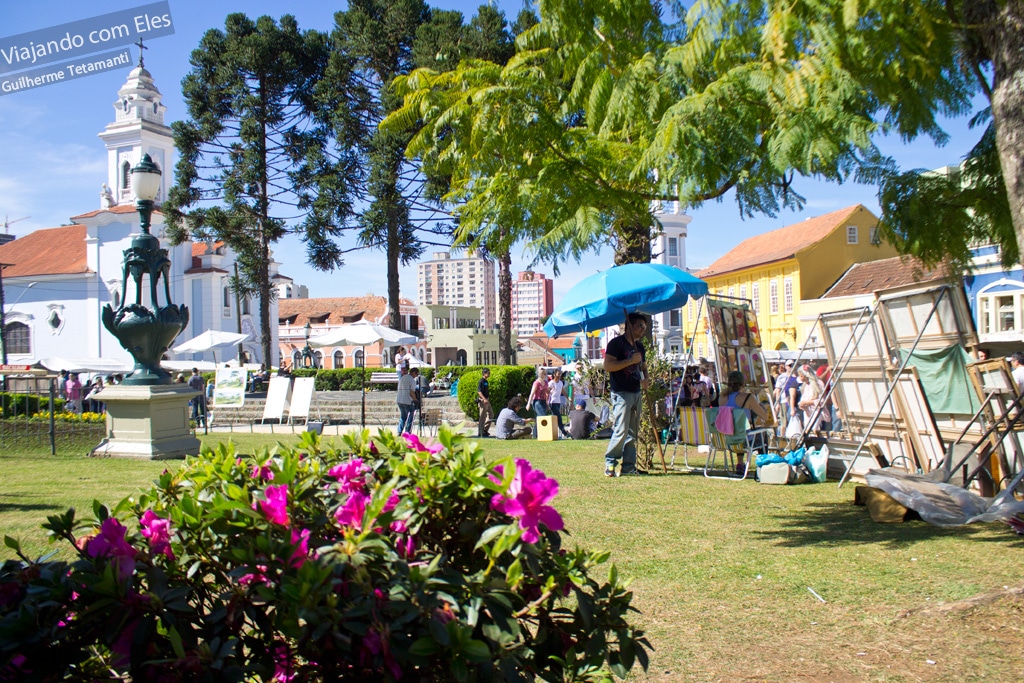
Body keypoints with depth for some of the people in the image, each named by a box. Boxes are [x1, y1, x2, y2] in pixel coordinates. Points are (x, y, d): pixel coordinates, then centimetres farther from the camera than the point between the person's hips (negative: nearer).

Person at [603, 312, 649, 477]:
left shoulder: (639, 346, 17)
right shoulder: (616, 343, -7)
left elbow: (643, 367, 28)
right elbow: (608, 366, -17)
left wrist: (645, 379, 6)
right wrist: (631, 360, -19)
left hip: (636, 394, 8)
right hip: (621, 394, -8)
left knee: (632, 432, 8)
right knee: (621, 430, -12)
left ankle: (628, 466, 11)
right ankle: (610, 462, 1)